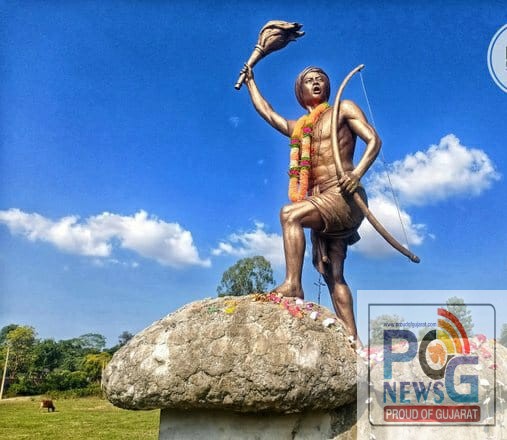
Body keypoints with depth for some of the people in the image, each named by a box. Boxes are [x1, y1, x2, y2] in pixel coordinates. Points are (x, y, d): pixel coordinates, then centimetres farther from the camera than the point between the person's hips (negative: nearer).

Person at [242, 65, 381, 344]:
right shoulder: (298, 128, 25)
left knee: (290, 213, -29)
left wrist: (357, 173, -17)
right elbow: (267, 113, 34)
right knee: (333, 275, 0)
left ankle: (293, 284, -32)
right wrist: (250, 82, 42)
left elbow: (374, 140, -1)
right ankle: (353, 340, 0)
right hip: (323, 202, 6)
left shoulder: (343, 109, 10)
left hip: (345, 196, -6)